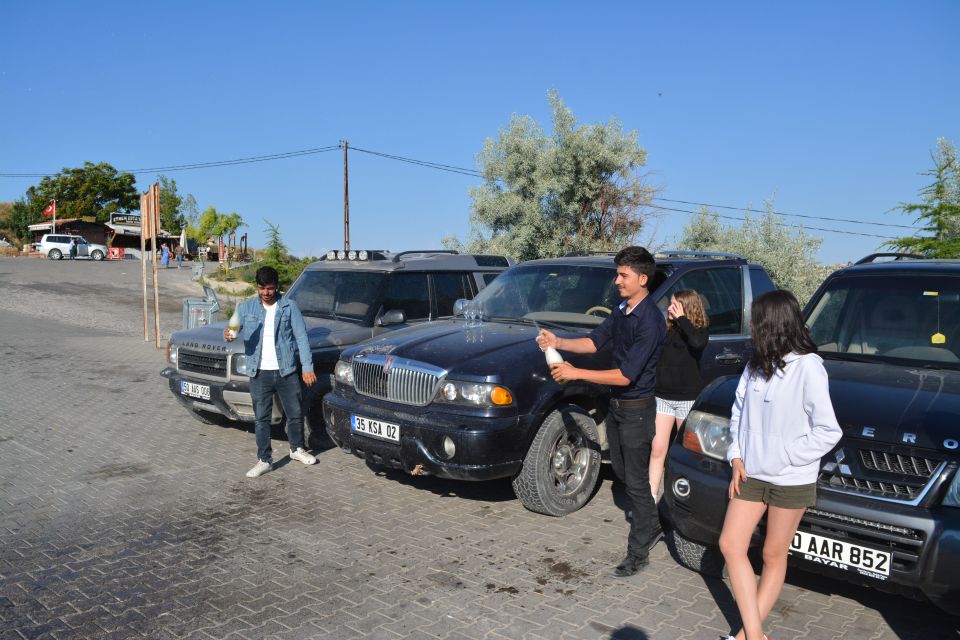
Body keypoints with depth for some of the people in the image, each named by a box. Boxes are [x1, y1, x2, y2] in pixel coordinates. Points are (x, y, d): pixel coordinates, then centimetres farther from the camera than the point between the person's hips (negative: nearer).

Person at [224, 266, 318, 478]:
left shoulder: (289, 307, 0)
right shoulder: (246, 307, 3)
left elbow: (301, 337, -2)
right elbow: (235, 329, -5)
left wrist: (307, 367, -8)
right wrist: (229, 335, -31)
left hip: (286, 371, 0)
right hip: (260, 373, 0)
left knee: (295, 413, 9)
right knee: (261, 418, 5)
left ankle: (297, 449, 32)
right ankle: (264, 460, 16)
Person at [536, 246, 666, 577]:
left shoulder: (650, 321, -24)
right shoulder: (622, 311, 5)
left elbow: (626, 375, -26)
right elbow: (595, 341, 6)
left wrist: (575, 373, -25)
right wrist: (558, 343, -11)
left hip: (636, 409, -9)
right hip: (616, 402, 9)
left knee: (636, 479, 1)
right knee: (622, 470, 21)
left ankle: (638, 552, 13)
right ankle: (652, 524, 41)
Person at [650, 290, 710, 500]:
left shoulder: (700, 330, -3)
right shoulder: (664, 328, 5)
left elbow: (697, 342, -28)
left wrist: (681, 318, -19)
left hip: (688, 399, -3)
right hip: (662, 397, 3)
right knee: (657, 450, 2)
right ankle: (651, 498, 6)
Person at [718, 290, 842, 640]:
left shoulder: (807, 366, -15)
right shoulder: (756, 363, 5)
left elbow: (828, 431, -15)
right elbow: (739, 412, 12)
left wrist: (786, 457, -14)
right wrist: (737, 458, 3)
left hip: (791, 480, -6)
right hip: (750, 474, 7)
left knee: (774, 556, 9)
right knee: (730, 545, 2)